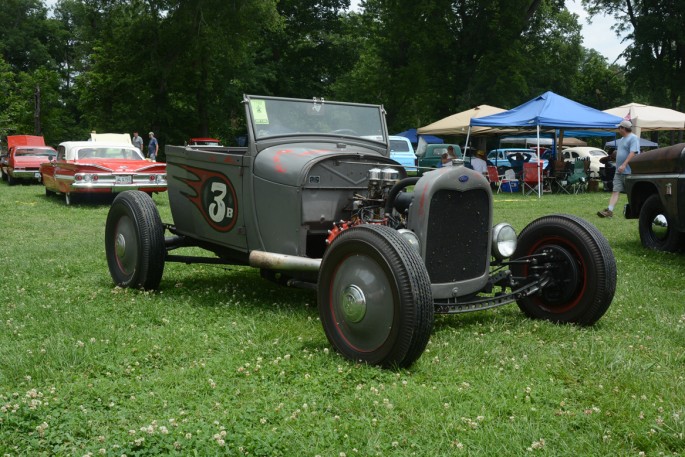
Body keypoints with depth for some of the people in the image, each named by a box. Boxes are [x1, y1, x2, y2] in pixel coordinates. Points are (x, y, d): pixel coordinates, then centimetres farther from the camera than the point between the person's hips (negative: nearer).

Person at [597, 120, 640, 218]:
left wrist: (624, 165, -27)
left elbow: (633, 153, -21)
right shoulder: (622, 139, 19)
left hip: (629, 171, -9)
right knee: (615, 191, -1)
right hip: (619, 171, 9)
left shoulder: (633, 138, -11)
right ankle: (609, 210, -8)